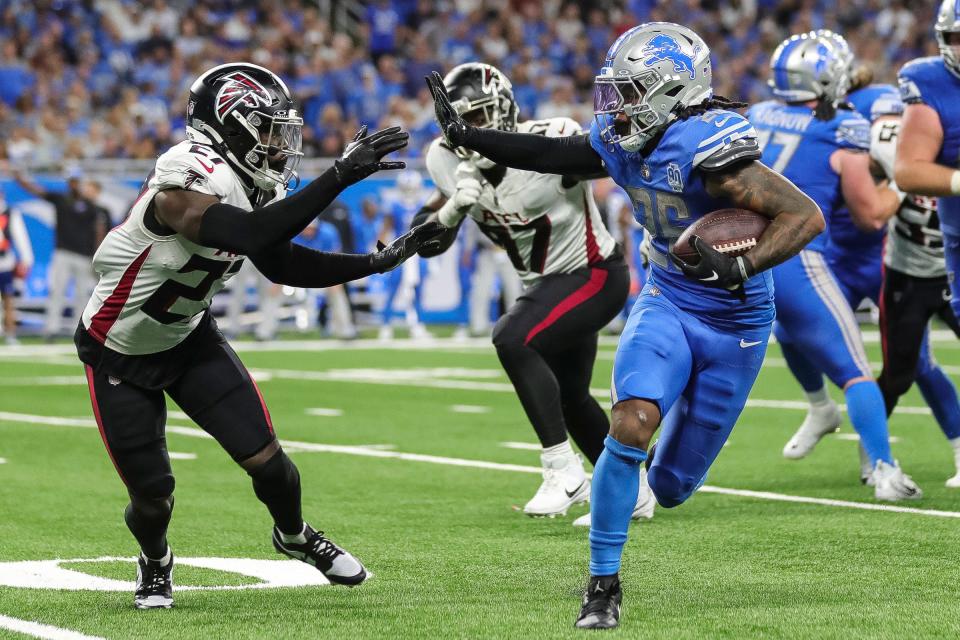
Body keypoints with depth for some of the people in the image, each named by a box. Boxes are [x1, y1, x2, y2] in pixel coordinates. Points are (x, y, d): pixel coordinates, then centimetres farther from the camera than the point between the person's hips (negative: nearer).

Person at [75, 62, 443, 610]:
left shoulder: (247, 183, -7)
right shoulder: (187, 182, -33)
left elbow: (281, 265, 4)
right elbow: (255, 236, -48)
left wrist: (376, 263, -4)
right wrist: (339, 177, -50)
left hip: (189, 338, 6)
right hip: (120, 355, -6)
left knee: (264, 457, -5)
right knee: (153, 495, 0)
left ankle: (294, 535, 26)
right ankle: (155, 561, 35)